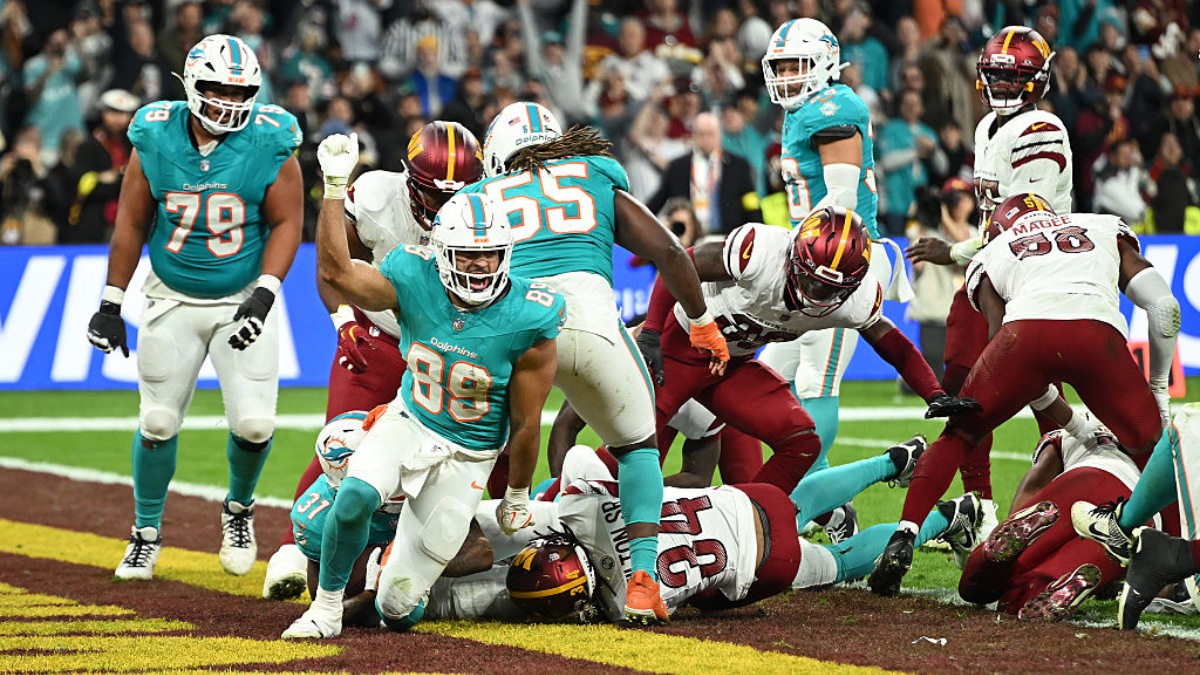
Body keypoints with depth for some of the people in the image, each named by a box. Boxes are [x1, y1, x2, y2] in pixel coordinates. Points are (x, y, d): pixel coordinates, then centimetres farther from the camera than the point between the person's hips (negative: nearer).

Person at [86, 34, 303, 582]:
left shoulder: (270, 142, -12)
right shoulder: (155, 139, -8)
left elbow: (286, 223, -7)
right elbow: (132, 223, 1)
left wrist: (265, 293, -19)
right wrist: (111, 304, 2)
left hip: (243, 300, -1)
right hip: (172, 300, 1)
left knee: (254, 423, -8)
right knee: (158, 422, 3)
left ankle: (239, 510, 22)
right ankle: (146, 533, 22)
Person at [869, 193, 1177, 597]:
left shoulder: (992, 257, 35)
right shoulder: (1107, 231, 39)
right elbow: (1165, 307, 23)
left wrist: (1077, 428, 32)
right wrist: (1158, 386, 35)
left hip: (1026, 327, 0)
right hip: (1097, 329, 0)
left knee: (959, 434, 23)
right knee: (1154, 446, 20)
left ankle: (904, 537, 11)